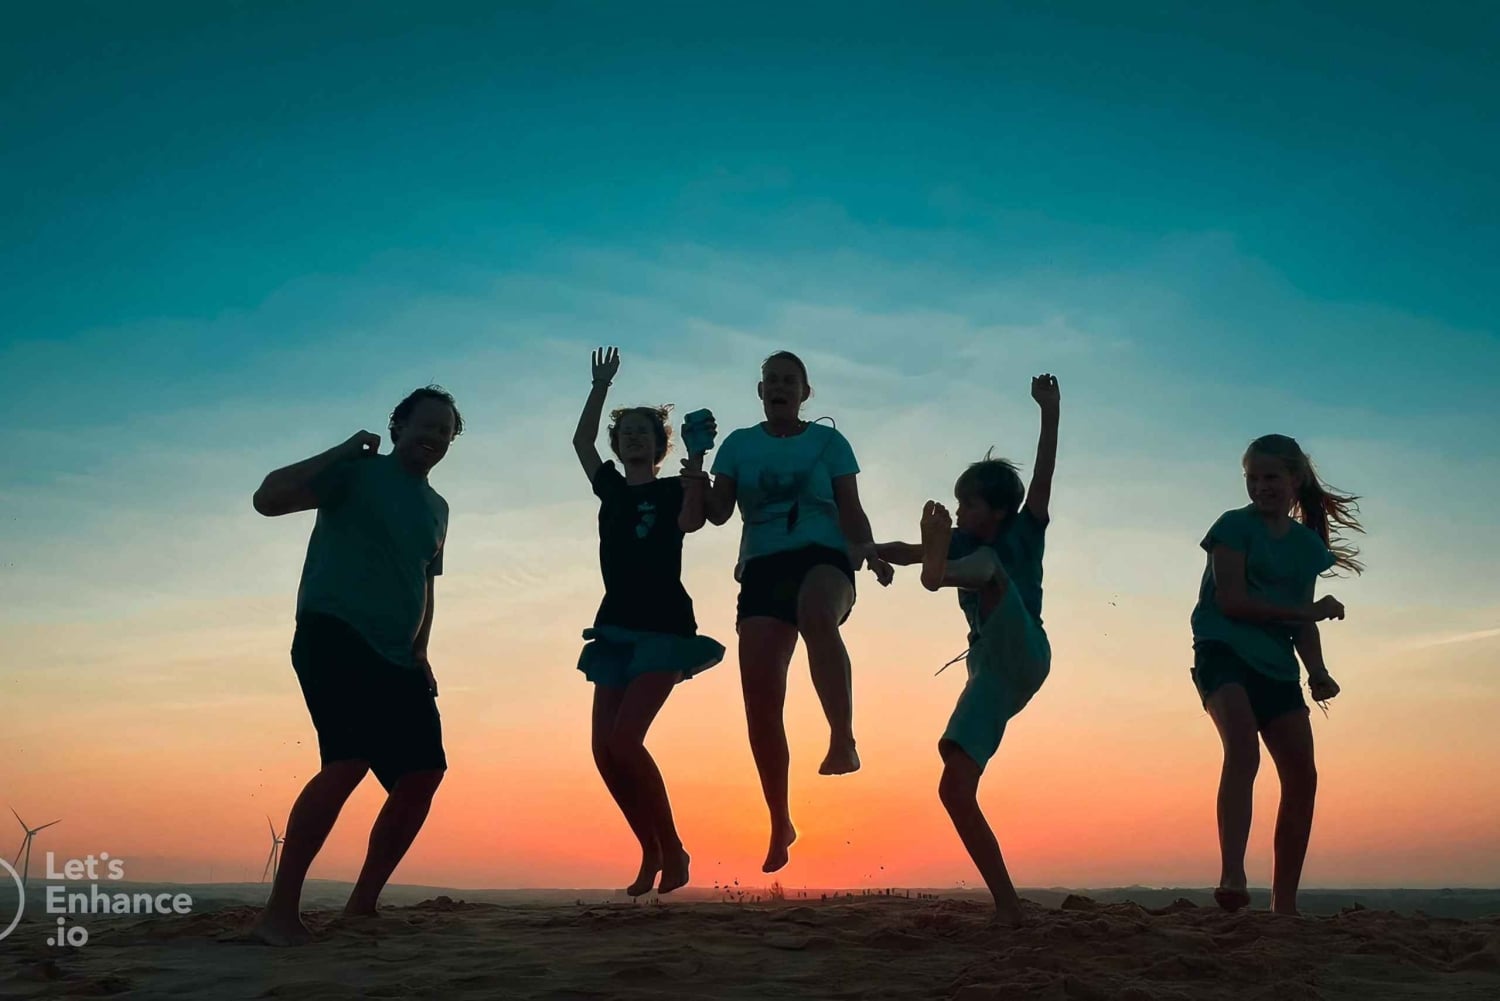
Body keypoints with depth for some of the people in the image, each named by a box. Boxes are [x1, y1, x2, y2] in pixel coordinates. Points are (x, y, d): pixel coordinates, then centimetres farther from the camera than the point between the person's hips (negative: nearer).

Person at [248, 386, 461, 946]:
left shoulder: (436, 508, 20)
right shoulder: (357, 473, 0)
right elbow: (268, 499, -12)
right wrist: (344, 450, -8)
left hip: (395, 657, 8)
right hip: (334, 636, -7)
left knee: (423, 773, 0)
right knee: (349, 763, -23)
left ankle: (361, 908, 13)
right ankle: (279, 913, -14)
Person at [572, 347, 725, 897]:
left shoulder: (672, 490, 0)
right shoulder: (612, 489, 15)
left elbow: (692, 522, -20)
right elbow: (581, 440, 22)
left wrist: (696, 463, -27)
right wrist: (601, 386, 20)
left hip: (664, 626, -6)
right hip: (617, 627, 6)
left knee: (625, 739, -19)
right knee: (604, 749, -2)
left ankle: (672, 850, -4)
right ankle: (652, 852, 12)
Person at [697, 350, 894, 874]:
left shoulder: (828, 440, 10)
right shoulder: (739, 444, 15)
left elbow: (851, 510, 5)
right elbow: (717, 512, 8)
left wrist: (868, 551, -13)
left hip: (822, 556, -2)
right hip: (762, 567, 2)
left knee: (818, 618, -42)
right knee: (760, 701, -4)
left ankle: (843, 741, -39)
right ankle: (780, 823, 11)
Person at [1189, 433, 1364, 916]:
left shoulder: (1308, 544, 16)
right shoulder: (1235, 525, 1)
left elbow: (1303, 622, 15)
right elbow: (1231, 600, -10)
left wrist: (1318, 672, 0)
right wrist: (1304, 612, -10)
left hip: (1277, 666, 6)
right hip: (1224, 652, -6)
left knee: (1302, 777, 1)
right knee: (1243, 747, -29)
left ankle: (1284, 903, 10)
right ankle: (1232, 877, -38)